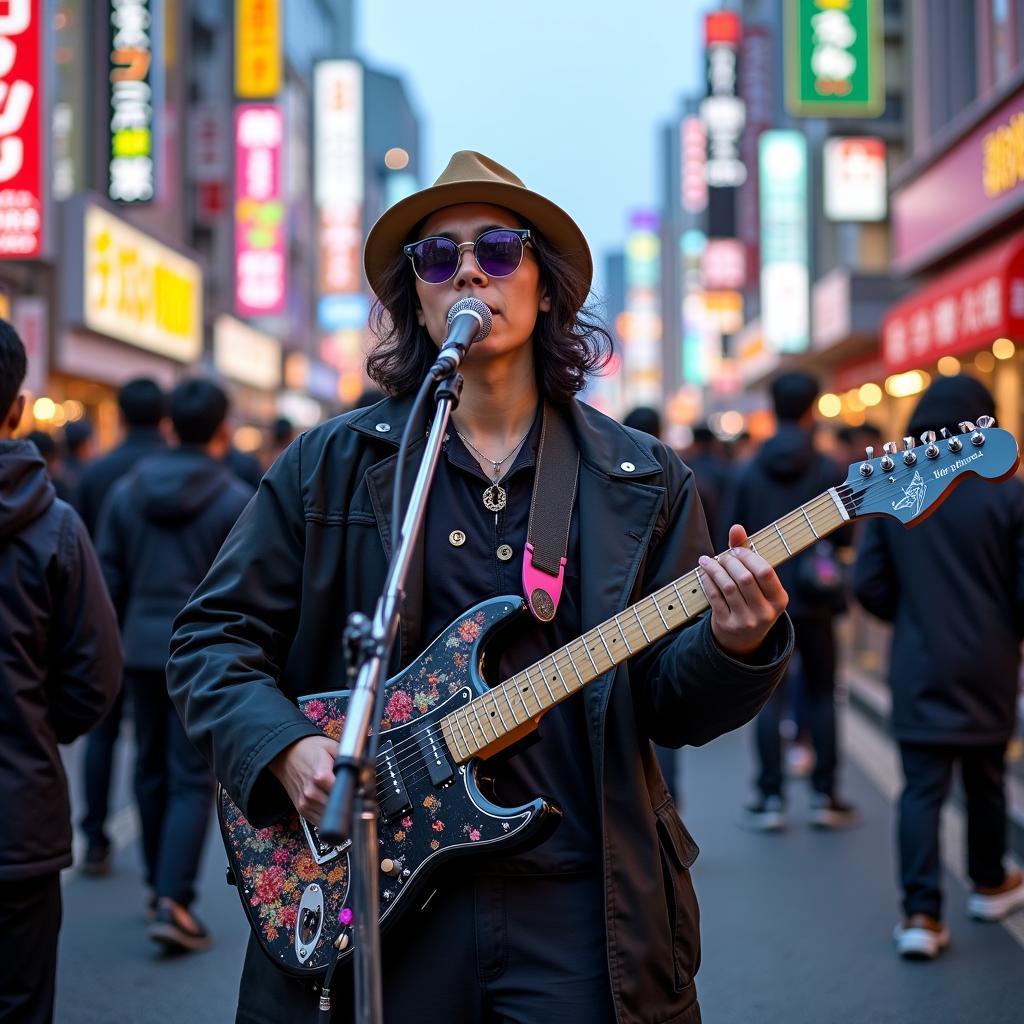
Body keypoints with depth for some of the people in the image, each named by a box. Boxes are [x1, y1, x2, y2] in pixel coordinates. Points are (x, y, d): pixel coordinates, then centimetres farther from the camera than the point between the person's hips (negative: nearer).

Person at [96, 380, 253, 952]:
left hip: (143, 648, 5)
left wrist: (120, 638, 17)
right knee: (192, 779, -2)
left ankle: (161, 887, 26)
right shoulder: (236, 500, -9)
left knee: (151, 770, 17)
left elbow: (110, 579, 7)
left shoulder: (127, 491, 5)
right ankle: (173, 901, -10)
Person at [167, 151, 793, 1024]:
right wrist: (287, 747, -12)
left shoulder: (641, 480, 5)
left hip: (578, 905, 1)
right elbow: (213, 634, 5)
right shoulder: (331, 465, 3)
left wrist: (733, 646, -18)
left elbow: (671, 705, 3)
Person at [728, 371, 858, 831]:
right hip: (814, 602, -1)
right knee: (821, 695, 9)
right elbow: (844, 534, -3)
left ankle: (770, 799, 4)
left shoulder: (748, 472, -1)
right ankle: (825, 797, 11)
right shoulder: (828, 470, -6)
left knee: (768, 697, 4)